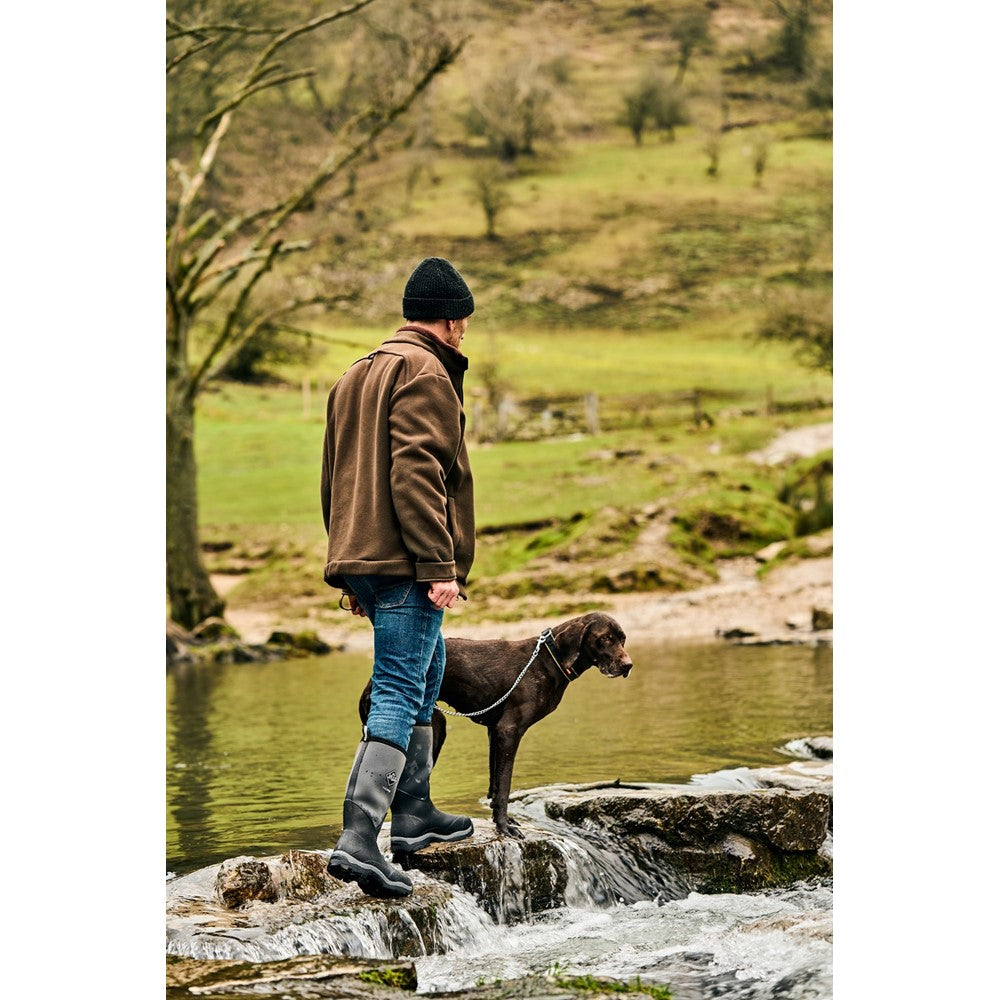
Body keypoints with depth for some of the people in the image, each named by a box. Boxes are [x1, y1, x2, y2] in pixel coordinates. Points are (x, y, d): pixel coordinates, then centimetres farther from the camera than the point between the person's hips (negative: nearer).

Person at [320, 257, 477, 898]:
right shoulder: (425, 375, -9)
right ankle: (359, 839, -21)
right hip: (406, 564, -10)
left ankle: (415, 813, 29)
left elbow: (336, 480, 23)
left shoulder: (358, 376, 21)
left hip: (365, 562, 10)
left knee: (426, 677, 23)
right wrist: (440, 566, -20)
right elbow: (415, 475, -19)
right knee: (399, 695, -13)